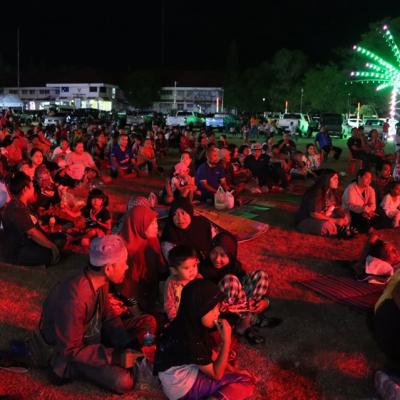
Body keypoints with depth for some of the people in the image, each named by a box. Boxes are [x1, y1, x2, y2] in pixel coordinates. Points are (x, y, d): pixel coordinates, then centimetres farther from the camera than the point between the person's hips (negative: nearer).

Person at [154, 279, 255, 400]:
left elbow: (207, 351, 10)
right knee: (246, 383, -11)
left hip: (187, 371, 9)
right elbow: (216, 375, -20)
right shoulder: (187, 340, -33)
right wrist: (226, 341, -26)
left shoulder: (190, 325, -9)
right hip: (184, 388, -9)